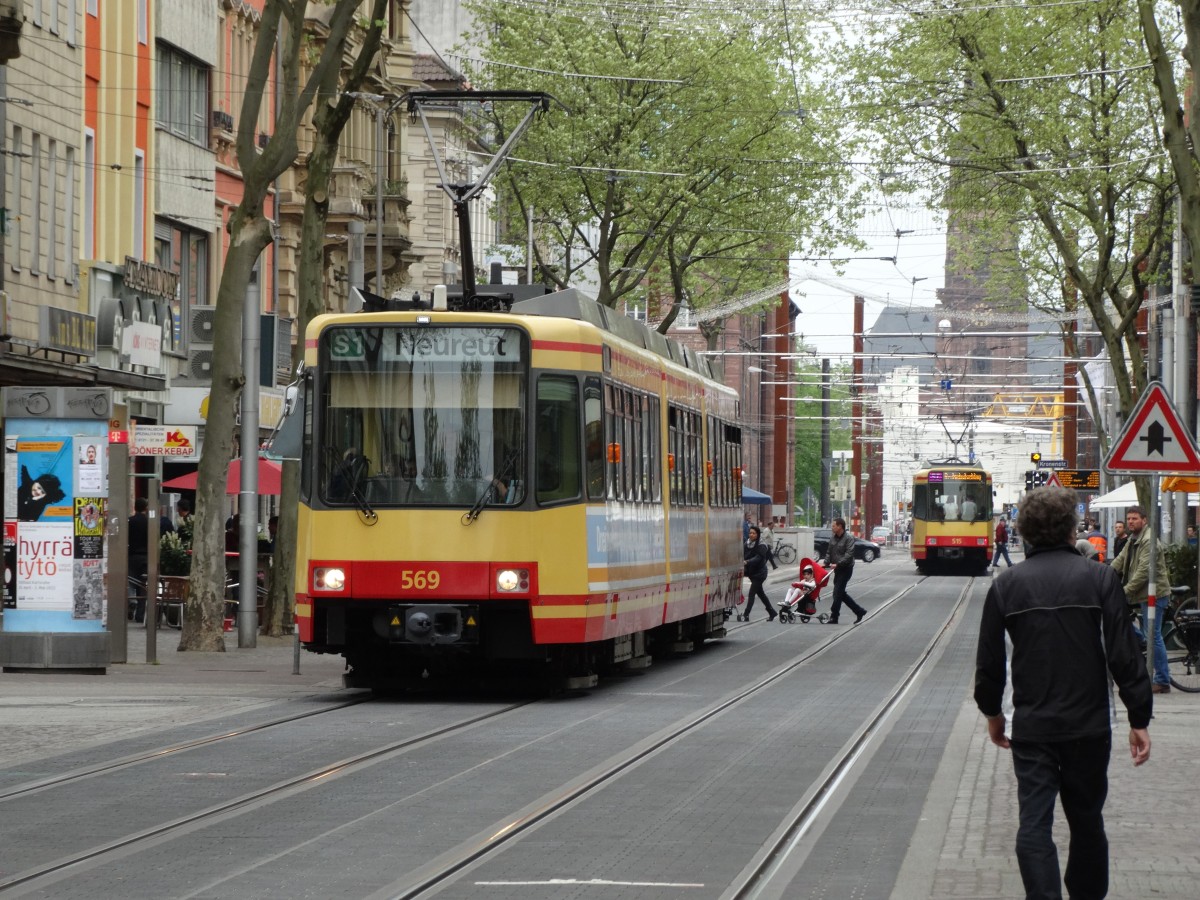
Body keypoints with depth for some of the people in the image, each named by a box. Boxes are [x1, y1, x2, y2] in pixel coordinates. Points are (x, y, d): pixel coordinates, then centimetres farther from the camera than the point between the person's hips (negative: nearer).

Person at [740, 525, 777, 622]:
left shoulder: (761, 546, -13)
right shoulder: (747, 544, 5)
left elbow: (758, 558, -26)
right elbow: (743, 556, 2)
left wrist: (747, 562, -40)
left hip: (759, 573, -7)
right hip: (752, 572, 7)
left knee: (751, 593, -10)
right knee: (760, 593, 15)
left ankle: (746, 615, -10)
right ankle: (771, 612, 27)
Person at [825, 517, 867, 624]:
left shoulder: (849, 538, -13)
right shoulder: (833, 538, 10)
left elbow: (849, 555, -22)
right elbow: (829, 552, 14)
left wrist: (837, 564, -28)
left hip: (846, 569, -8)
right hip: (837, 569, 8)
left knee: (838, 593, -8)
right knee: (841, 593, 12)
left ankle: (833, 617, -3)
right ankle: (859, 611, 22)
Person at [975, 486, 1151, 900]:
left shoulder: (1006, 586, -2)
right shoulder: (1099, 579, -7)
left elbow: (989, 662, 4)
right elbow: (1124, 656, -9)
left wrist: (993, 712, 20)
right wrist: (1139, 719, -3)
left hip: (1031, 728, 0)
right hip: (1089, 725, 0)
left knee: (1033, 824, -1)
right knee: (1086, 820, 16)